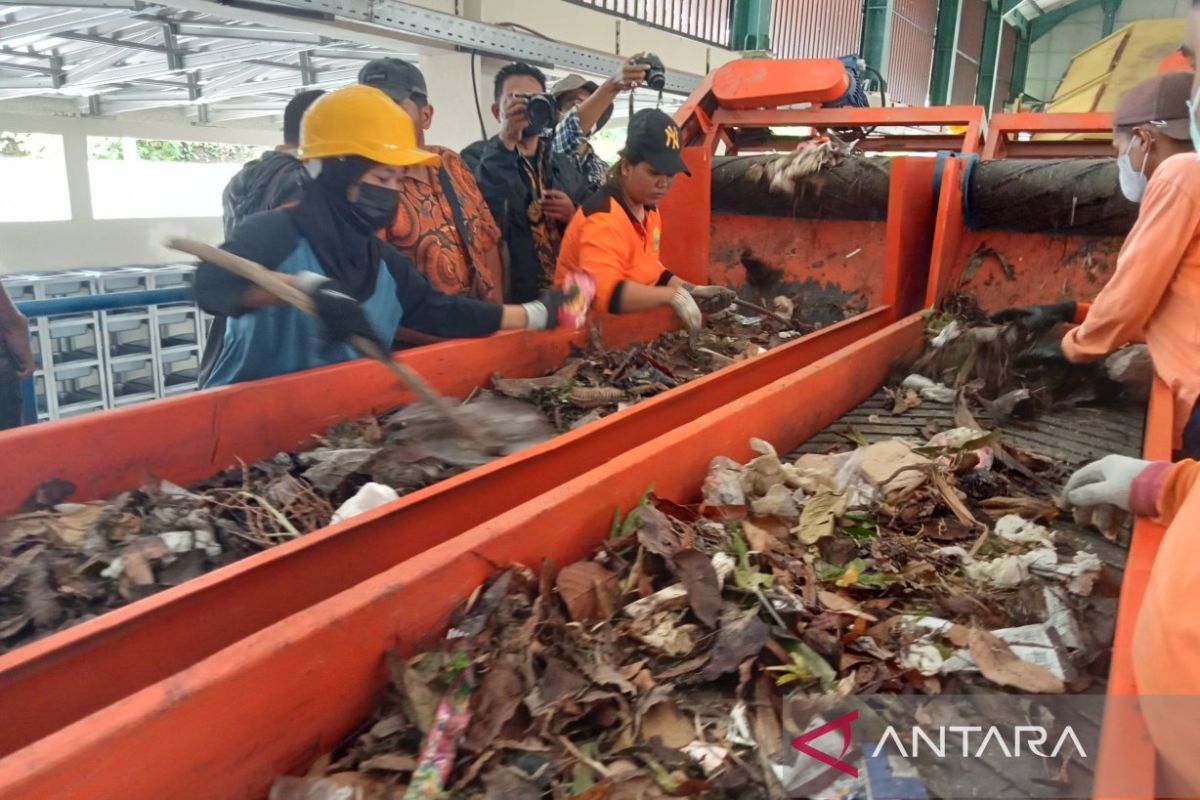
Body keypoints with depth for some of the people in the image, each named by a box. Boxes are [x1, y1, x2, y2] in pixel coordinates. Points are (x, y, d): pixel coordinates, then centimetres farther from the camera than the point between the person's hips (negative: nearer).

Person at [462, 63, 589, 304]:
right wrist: (506, 142, -21)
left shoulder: (566, 164, 13)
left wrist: (574, 215, -6)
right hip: (509, 298, -4)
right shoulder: (476, 157, -2)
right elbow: (479, 213, -22)